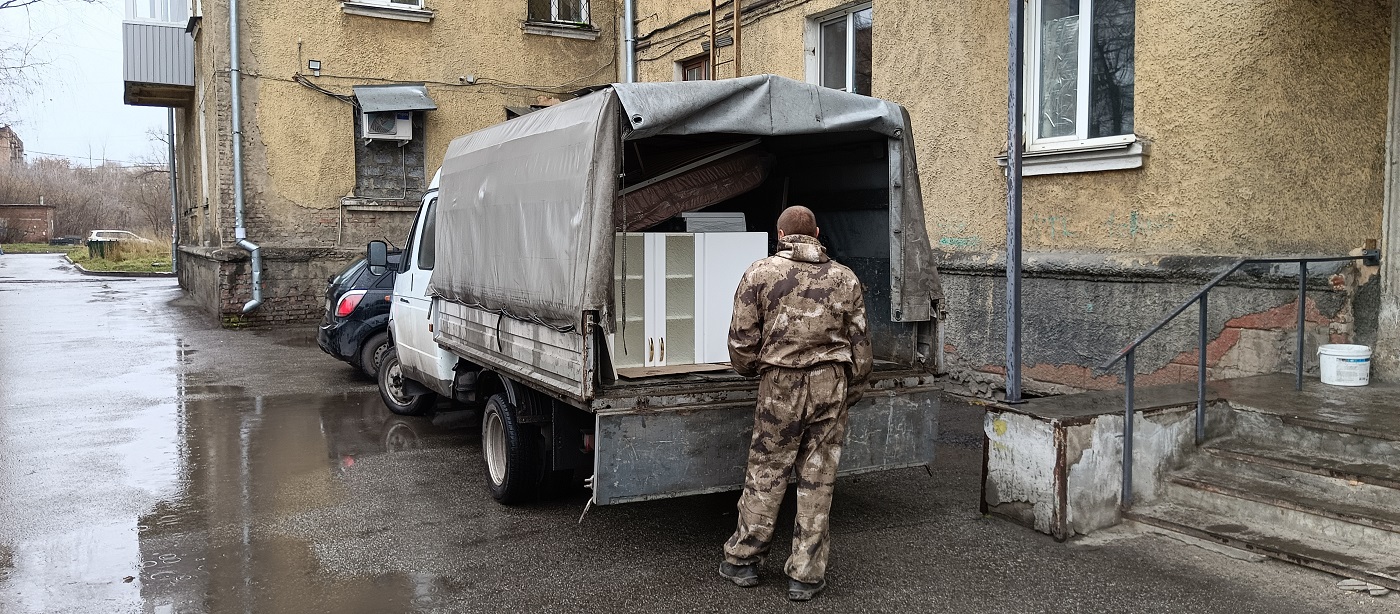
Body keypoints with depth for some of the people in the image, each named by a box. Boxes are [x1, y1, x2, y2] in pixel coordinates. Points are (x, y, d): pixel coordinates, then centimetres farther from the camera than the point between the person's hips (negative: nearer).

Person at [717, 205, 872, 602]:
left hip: (781, 385, -2)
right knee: (818, 479, 8)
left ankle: (742, 560, 23)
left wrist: (749, 368, 18)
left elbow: (743, 340, -3)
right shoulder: (845, 278, 5)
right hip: (832, 385, 2)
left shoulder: (760, 274, -3)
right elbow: (860, 345, 7)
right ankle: (806, 576, 14)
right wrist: (851, 392, 19)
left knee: (765, 474, 10)